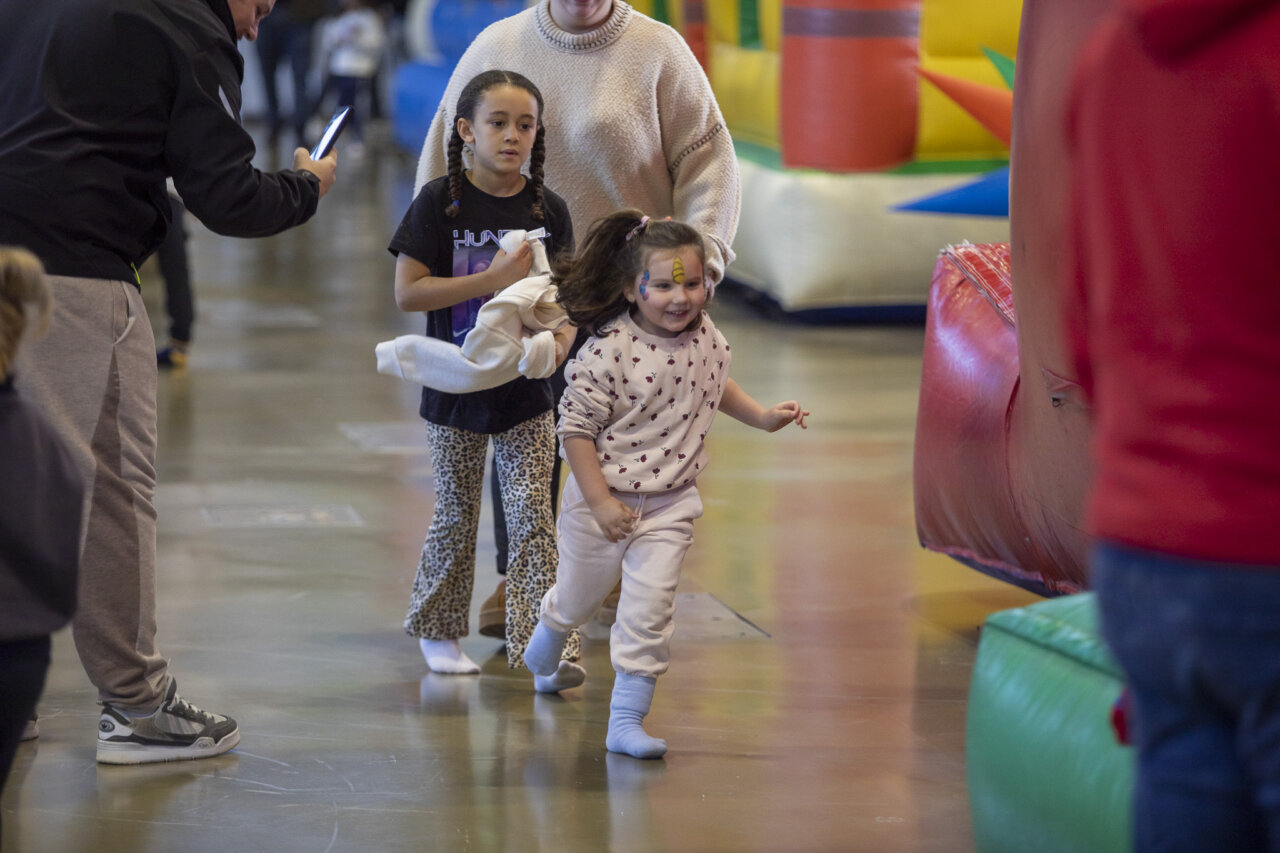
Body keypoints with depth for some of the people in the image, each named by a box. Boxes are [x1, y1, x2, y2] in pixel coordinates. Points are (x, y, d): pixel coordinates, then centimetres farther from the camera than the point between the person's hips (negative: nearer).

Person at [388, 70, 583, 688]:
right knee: (455, 516, 9)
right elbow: (407, 292, -12)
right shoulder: (441, 202, -8)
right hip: (457, 387, -2)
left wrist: (562, 336, -14)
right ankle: (438, 630, 26)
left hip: (527, 389, 2)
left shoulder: (548, 210, 1)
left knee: (532, 515, -5)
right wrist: (492, 280, -21)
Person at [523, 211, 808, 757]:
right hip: (605, 497, -3)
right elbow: (575, 427, -19)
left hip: (671, 503, 3)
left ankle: (626, 721, 5)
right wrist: (601, 502, -20)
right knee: (579, 595, 19)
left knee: (650, 609, -5)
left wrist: (763, 417, 8)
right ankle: (547, 636, 54)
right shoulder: (609, 352, -25)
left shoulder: (705, 337, -7)